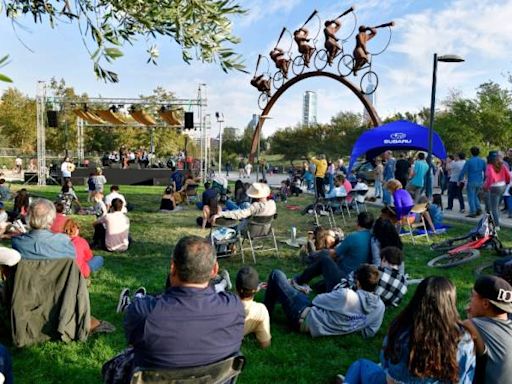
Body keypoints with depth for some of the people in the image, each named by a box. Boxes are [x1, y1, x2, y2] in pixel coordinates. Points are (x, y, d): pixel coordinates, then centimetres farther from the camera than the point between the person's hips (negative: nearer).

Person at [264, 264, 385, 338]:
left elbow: (317, 300, -13)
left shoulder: (346, 296, -33)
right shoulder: (380, 306, -16)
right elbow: (369, 333, -2)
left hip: (305, 318, -7)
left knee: (276, 274, 8)